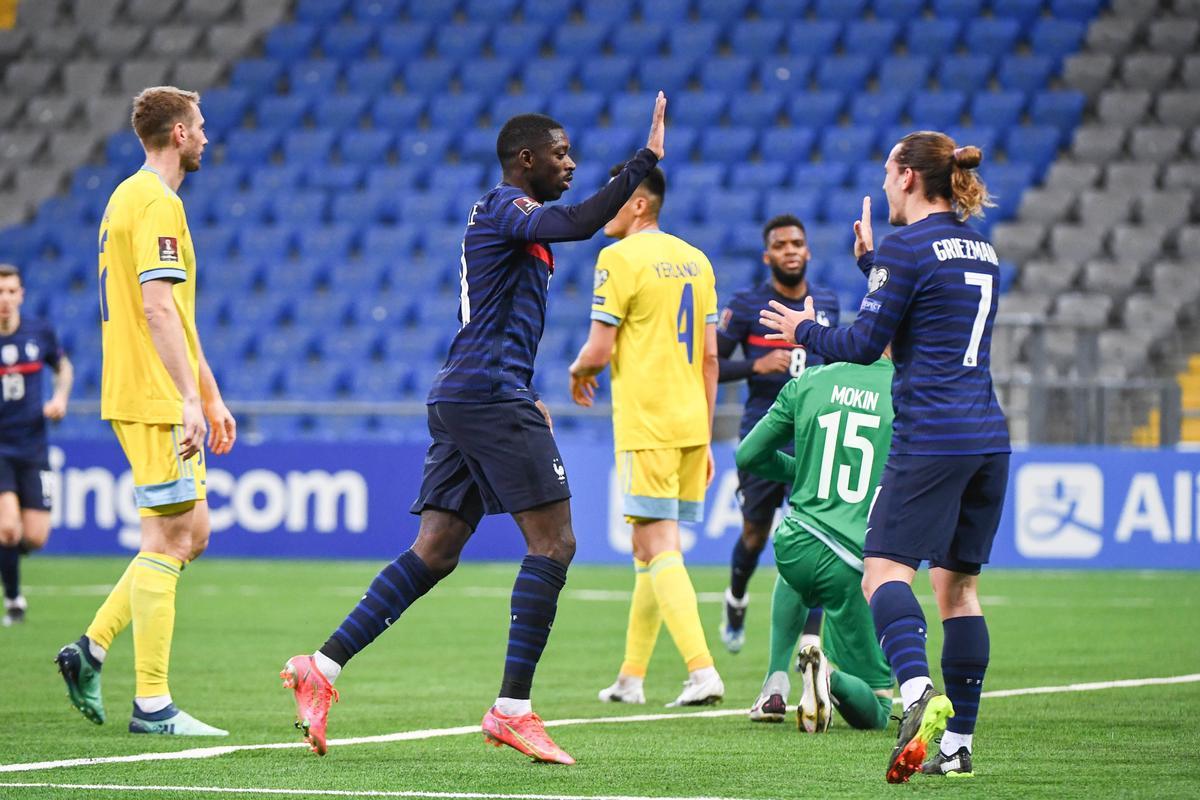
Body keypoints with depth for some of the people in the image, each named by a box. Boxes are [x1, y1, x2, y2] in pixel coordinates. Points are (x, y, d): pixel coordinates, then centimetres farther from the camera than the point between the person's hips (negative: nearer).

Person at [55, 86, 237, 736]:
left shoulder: (131, 197, 20)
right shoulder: (157, 204, -13)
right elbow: (157, 308, -22)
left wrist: (209, 395, 27)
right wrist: (190, 397, -24)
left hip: (146, 397, 10)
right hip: (154, 399, -10)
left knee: (189, 535, 13)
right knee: (168, 541, -8)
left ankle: (92, 649, 13)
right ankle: (152, 706, -6)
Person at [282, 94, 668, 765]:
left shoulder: (507, 217, 23)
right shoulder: (505, 206, -8)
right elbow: (578, 225, -28)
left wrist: (526, 399, 27)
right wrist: (645, 161, -26)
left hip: (461, 400, 10)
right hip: (491, 394, -10)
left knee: (435, 553, 7)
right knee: (554, 541, -10)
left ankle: (321, 668, 2)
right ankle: (513, 709, -12)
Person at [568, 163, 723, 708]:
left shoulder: (619, 259, -9)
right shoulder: (695, 261, 14)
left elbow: (599, 350, -13)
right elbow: (710, 356, 15)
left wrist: (578, 374, 11)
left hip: (645, 424, -7)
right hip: (692, 420, 7)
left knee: (658, 550, -9)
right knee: (652, 549, 14)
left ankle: (702, 670, -20)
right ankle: (631, 677, 20)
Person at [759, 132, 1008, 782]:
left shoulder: (907, 248, -8)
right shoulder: (980, 250, 16)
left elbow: (864, 344, -7)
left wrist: (805, 332, 11)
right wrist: (871, 261, 33)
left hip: (930, 437, -8)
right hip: (988, 437, 8)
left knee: (885, 568, -11)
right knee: (958, 584, 9)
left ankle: (917, 690, -36)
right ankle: (958, 742, 6)